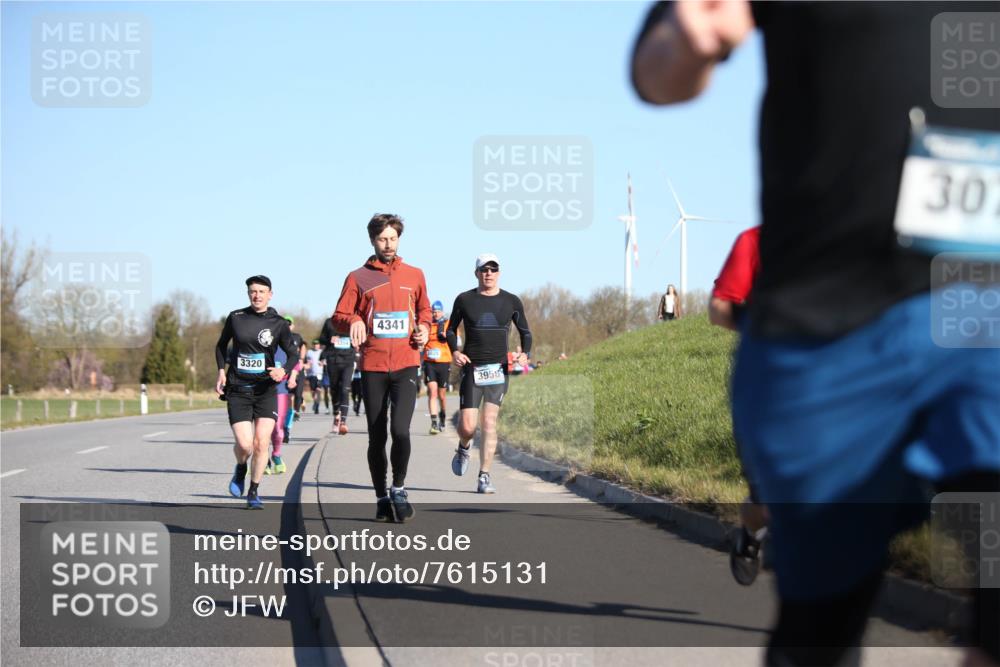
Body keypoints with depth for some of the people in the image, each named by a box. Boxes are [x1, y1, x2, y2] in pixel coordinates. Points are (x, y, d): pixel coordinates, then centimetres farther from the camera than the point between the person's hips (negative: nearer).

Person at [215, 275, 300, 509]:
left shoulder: (278, 323, 0)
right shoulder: (236, 318, 2)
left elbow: (293, 354, -3)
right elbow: (221, 345, 17)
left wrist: (285, 371, -24)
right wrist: (221, 371, 3)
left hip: (266, 390, 0)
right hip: (237, 390, 0)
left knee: (261, 443, -8)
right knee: (244, 445, -11)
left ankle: (253, 492, 10)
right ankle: (240, 469, 24)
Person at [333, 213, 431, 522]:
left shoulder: (414, 275, 12)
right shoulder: (358, 278, 6)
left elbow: (424, 310, 25)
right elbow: (338, 318, 4)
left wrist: (424, 328, 5)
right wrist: (353, 322, -17)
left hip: (406, 365, 0)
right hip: (372, 368, 0)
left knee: (400, 430, -17)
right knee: (376, 437, 4)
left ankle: (399, 489, 0)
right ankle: (382, 498, 16)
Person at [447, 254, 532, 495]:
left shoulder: (511, 302, 4)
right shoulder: (464, 300, 3)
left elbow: (525, 332, 13)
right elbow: (451, 330, 13)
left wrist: (525, 354, -7)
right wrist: (455, 351, -6)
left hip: (499, 369, 0)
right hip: (471, 368, 0)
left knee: (489, 422, -8)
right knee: (467, 425, -7)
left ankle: (484, 477, -3)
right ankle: (463, 448, 29)